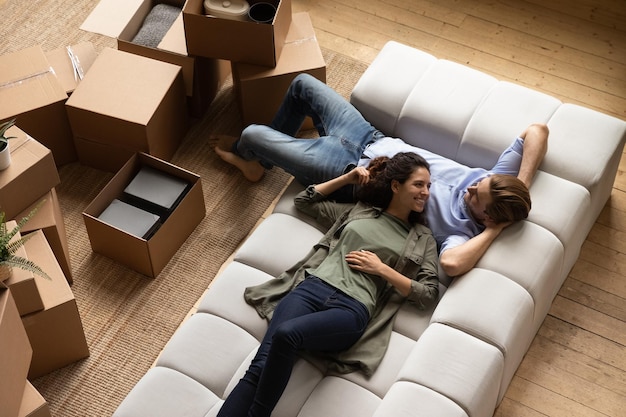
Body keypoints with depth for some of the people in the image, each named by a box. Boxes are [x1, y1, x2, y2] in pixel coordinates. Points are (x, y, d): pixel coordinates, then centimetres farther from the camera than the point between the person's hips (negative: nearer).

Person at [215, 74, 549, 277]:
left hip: (350, 173, -6)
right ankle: (264, 155, 45)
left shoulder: (461, 229, -32)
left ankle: (252, 159, 42)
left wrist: (494, 230, -41)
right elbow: (537, 130, -19)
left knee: (253, 134, -2)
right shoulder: (493, 180, -18)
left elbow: (450, 263, -54)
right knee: (302, 83, 16)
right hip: (373, 140, 6)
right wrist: (522, 186, -28)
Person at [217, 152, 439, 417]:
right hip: (311, 289, 3)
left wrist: (382, 269, 1)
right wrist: (347, 178, 26)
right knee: (259, 368, -24)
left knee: (285, 334, -35)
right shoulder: (356, 210, 23)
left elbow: (428, 295, 8)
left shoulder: (423, 240, 18)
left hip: (352, 309, -2)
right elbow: (304, 201, 33)